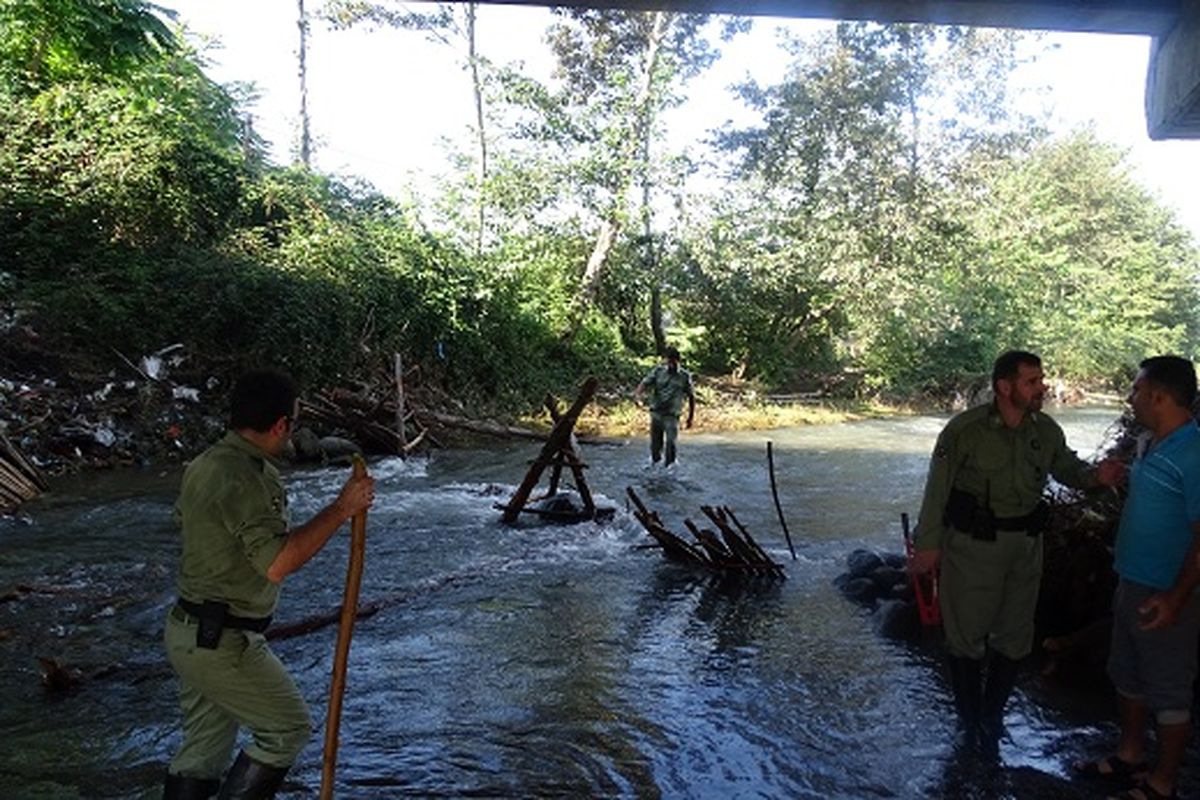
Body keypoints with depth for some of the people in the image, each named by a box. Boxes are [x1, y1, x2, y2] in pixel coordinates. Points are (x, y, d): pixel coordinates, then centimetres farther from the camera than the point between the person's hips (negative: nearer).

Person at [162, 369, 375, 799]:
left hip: (190, 630, 9)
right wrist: (340, 509, -25)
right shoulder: (242, 479, -25)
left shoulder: (208, 463, 6)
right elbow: (277, 563, -30)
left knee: (204, 747, 19)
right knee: (288, 728, 8)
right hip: (221, 642, -9)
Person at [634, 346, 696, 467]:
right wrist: (638, 393, -32)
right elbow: (645, 383, -10)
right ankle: (655, 462, 34)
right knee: (655, 443, 10)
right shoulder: (658, 371, 2)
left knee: (670, 442, -16)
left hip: (672, 415, -2)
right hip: (656, 413, 2)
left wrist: (691, 417, 7)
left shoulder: (685, 376, 0)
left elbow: (691, 397, 6)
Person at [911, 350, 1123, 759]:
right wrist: (928, 543, -8)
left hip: (1025, 545, 5)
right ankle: (969, 722, 28)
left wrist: (1096, 476, -9)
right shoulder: (965, 429, -17)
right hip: (972, 545, -5)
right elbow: (938, 487, -11)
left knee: (1014, 637, 15)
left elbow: (1068, 469, 14)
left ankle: (992, 718, 36)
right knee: (967, 634, 7)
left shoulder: (1047, 431, -3)